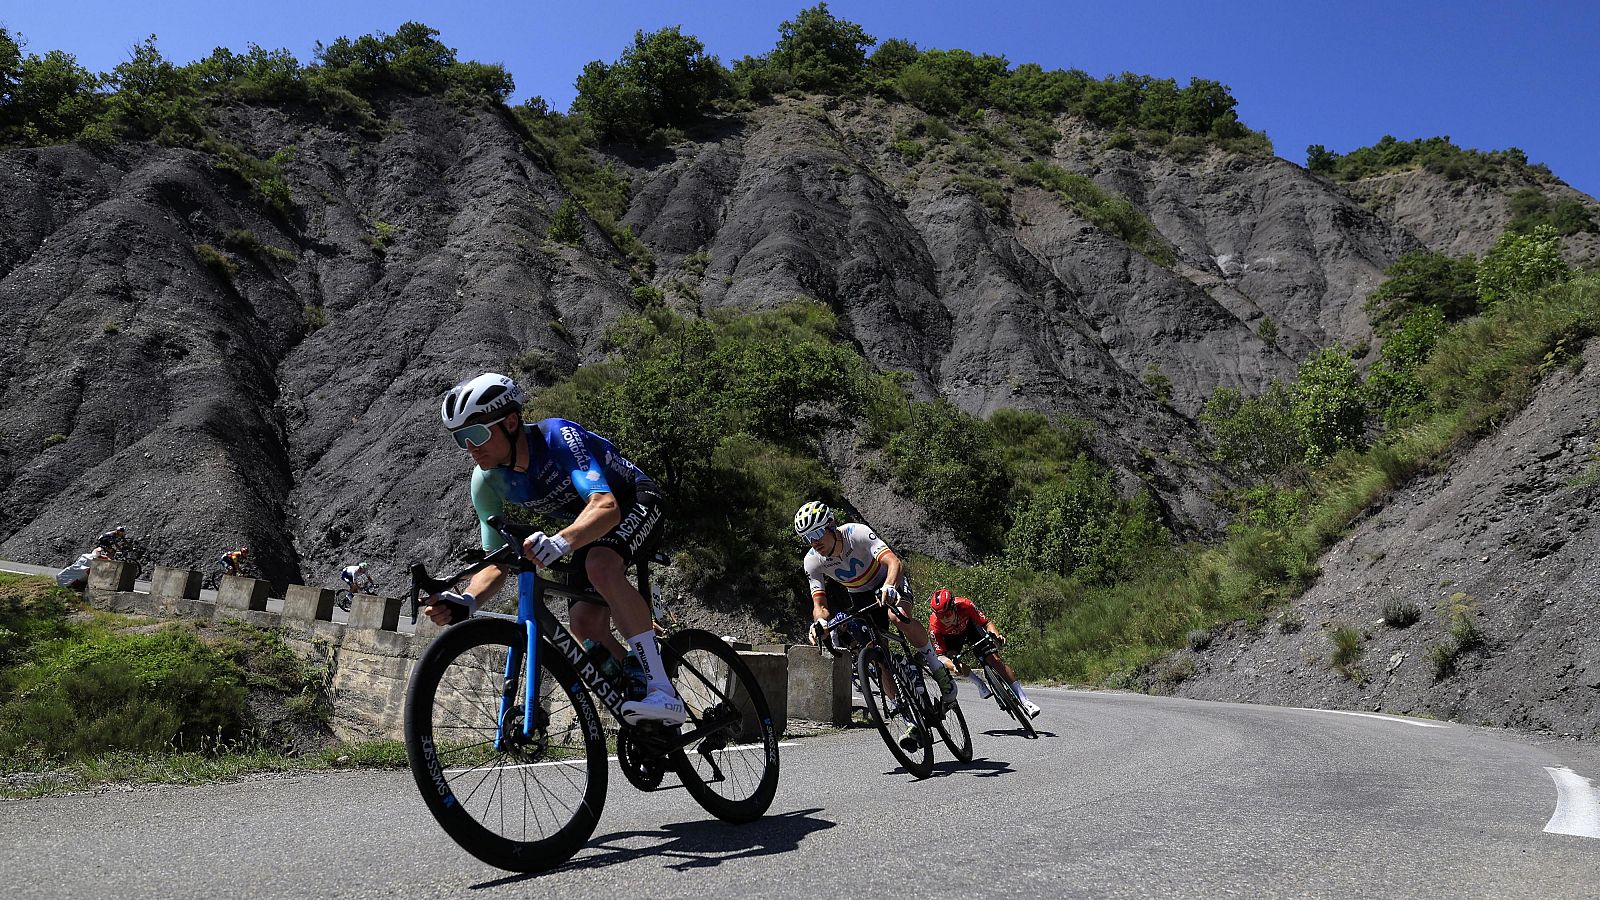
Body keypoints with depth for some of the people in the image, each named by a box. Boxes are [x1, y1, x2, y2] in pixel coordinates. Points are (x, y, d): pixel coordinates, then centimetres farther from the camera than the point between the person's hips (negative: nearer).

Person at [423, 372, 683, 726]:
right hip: (589, 525, 7)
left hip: (635, 501, -7)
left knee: (601, 564, -36)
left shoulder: (558, 436, -33)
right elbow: (497, 563, -10)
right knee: (585, 623, -11)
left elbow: (606, 506, -45)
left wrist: (561, 541, -65)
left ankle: (662, 691, -34)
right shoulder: (488, 482, -14)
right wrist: (465, 601, -31)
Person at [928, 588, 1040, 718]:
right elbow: (941, 654, -32)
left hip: (969, 627, 0)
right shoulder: (934, 625, -36)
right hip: (951, 637, 0)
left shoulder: (965, 605, -37)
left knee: (994, 659, -14)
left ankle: (1023, 699, -8)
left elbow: (987, 623, -27)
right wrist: (954, 666, -51)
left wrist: (997, 636, -47)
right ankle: (978, 682, 6)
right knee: (958, 666, -25)